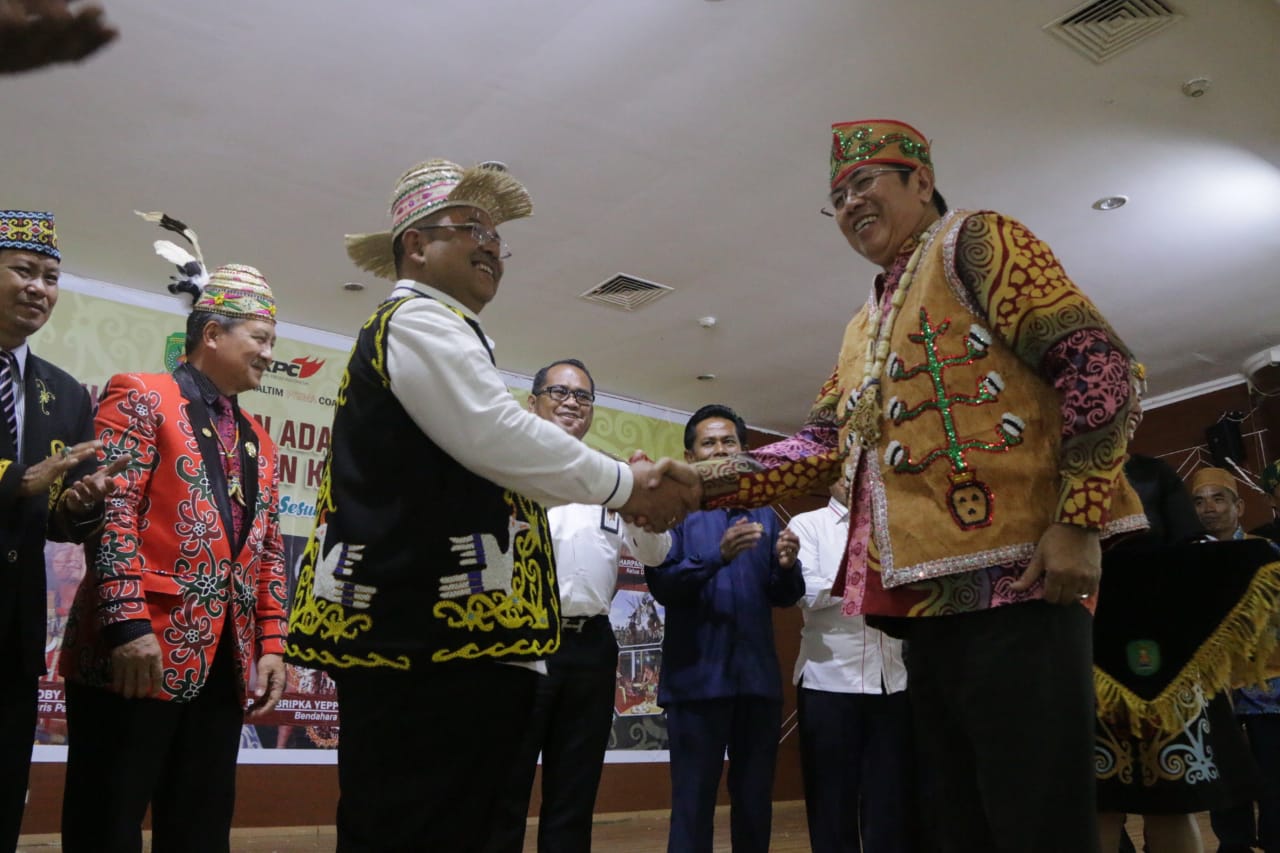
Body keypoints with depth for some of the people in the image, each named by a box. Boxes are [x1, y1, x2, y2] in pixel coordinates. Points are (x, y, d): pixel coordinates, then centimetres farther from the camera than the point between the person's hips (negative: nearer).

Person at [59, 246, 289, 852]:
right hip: (138, 652, -7)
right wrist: (127, 624, -20)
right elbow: (112, 513, -12)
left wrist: (271, 645, 8)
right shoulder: (141, 397, 0)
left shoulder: (259, 443, 20)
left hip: (226, 661, 7)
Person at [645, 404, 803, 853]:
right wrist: (719, 555, -24)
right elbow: (662, 584, -11)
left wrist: (787, 567, -11)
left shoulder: (763, 514, 14)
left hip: (758, 676, 4)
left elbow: (784, 597, 10)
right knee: (693, 802, 0)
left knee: (756, 800, 12)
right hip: (698, 676, -4)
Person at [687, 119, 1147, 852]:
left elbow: (1096, 363, -9)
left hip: (1013, 581, -8)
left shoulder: (974, 241, 2)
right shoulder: (864, 331, 25)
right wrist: (704, 483, 3)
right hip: (924, 599, 8)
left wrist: (1078, 522, -18)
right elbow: (821, 447, 16)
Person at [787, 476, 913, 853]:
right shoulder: (807, 525, 4)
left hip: (893, 680, 3)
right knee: (833, 798, 6)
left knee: (892, 797, 7)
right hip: (829, 680, -3)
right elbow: (807, 591, -9)